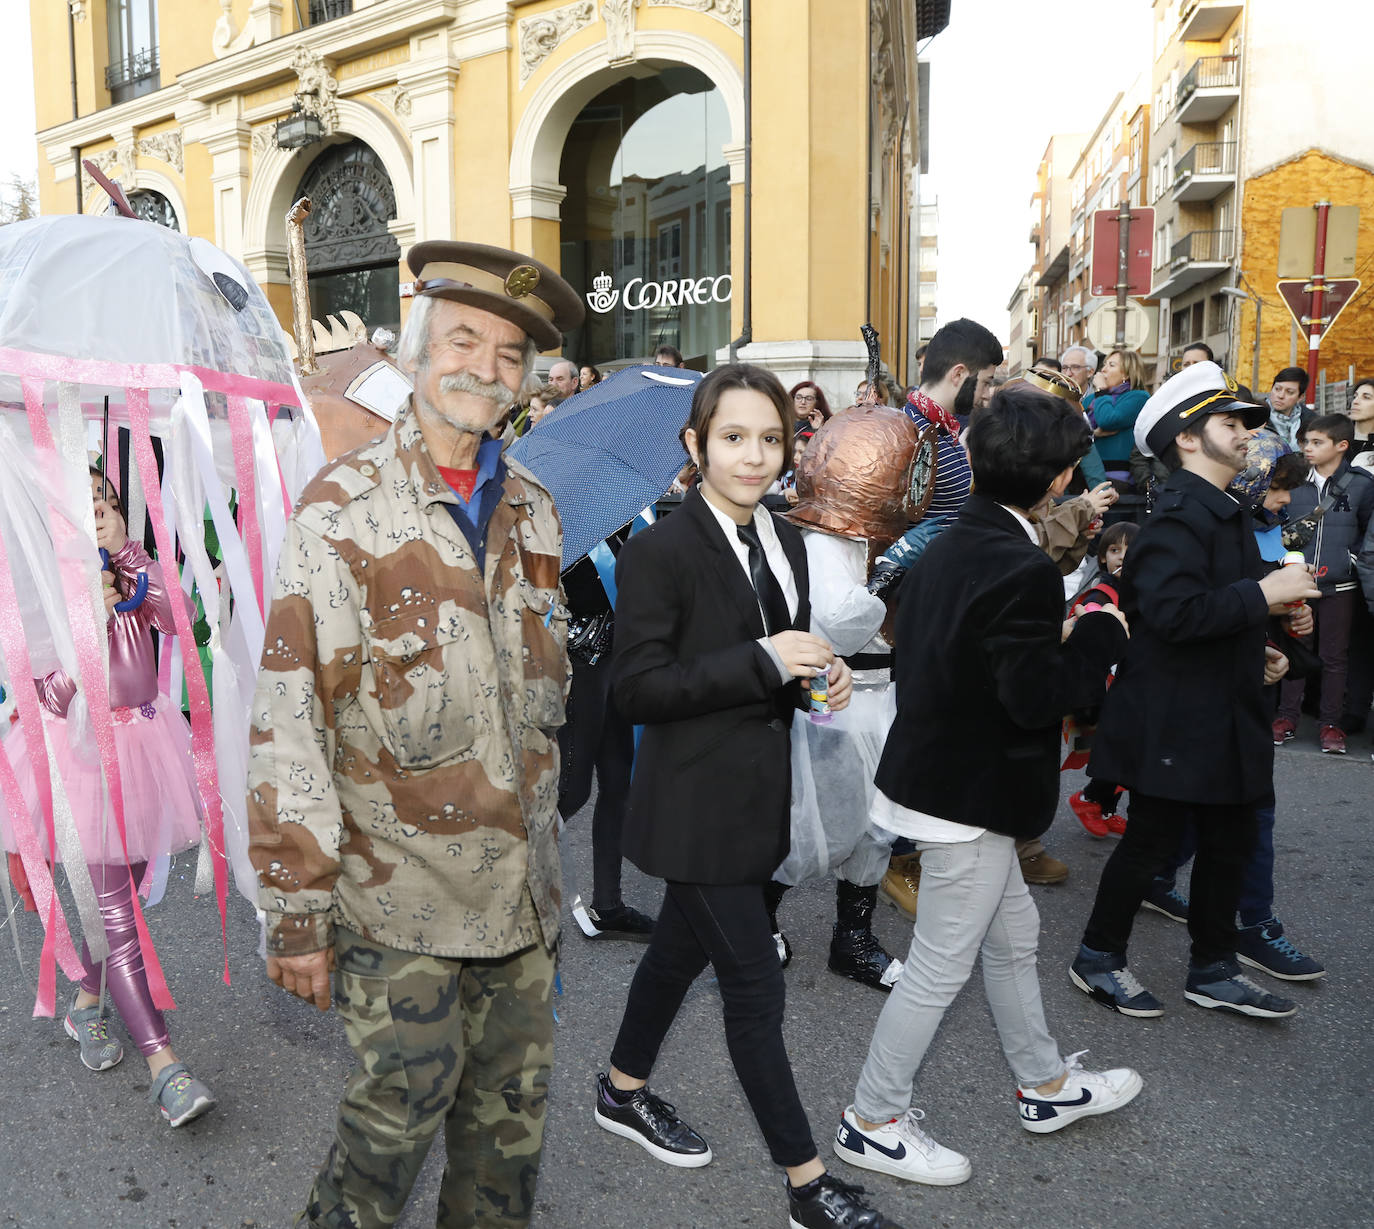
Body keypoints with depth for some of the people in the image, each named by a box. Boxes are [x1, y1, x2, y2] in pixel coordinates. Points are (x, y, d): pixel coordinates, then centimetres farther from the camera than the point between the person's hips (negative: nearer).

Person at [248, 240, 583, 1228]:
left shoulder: (533, 510, 7)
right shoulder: (345, 508, -10)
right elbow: (291, 719, -12)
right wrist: (299, 908, -12)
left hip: (521, 887, 5)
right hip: (397, 892, -5)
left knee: (512, 1121, 16)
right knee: (398, 1117, 8)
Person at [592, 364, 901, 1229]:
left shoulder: (785, 541, 6)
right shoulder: (660, 552, -17)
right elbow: (636, 688, -20)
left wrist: (819, 677, -5)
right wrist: (763, 661, -25)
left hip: (757, 792, 8)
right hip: (696, 800, -7)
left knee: (684, 948, 23)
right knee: (754, 982, 2)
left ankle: (624, 1092, 46)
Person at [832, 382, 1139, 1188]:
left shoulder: (950, 545, 3)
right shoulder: (1023, 570, -24)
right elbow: (1035, 697, -26)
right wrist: (1100, 634, -11)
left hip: (941, 774, 10)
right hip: (974, 796, -10)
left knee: (1013, 935, 24)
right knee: (942, 967, 6)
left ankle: (1045, 1084, 44)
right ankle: (873, 1122, 23)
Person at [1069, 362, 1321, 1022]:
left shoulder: (1223, 512, 16)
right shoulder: (1178, 516, -17)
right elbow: (1173, 612, -30)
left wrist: (1258, 648, 14)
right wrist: (1261, 595, -22)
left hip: (1222, 713, 10)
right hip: (1174, 715, -10)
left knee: (1229, 842, 16)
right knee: (1150, 840, 2)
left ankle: (1214, 969, 31)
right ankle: (1098, 959, 20)